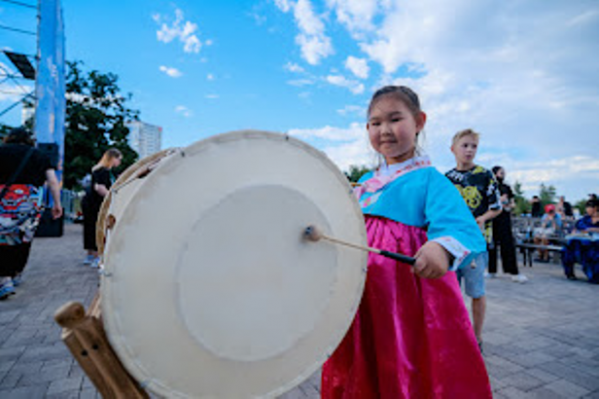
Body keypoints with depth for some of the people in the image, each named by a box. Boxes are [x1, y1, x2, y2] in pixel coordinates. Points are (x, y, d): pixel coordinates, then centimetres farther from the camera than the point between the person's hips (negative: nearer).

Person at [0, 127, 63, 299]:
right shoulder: (39, 155, 15)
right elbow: (53, 181, 8)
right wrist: (57, 204, 10)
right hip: (29, 201, 2)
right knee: (23, 239, 15)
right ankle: (16, 275, 27)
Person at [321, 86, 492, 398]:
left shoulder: (429, 179, -8)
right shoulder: (365, 182, 12)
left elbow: (458, 224, -23)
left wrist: (443, 247, -42)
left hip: (408, 294, -6)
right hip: (361, 292, 6)